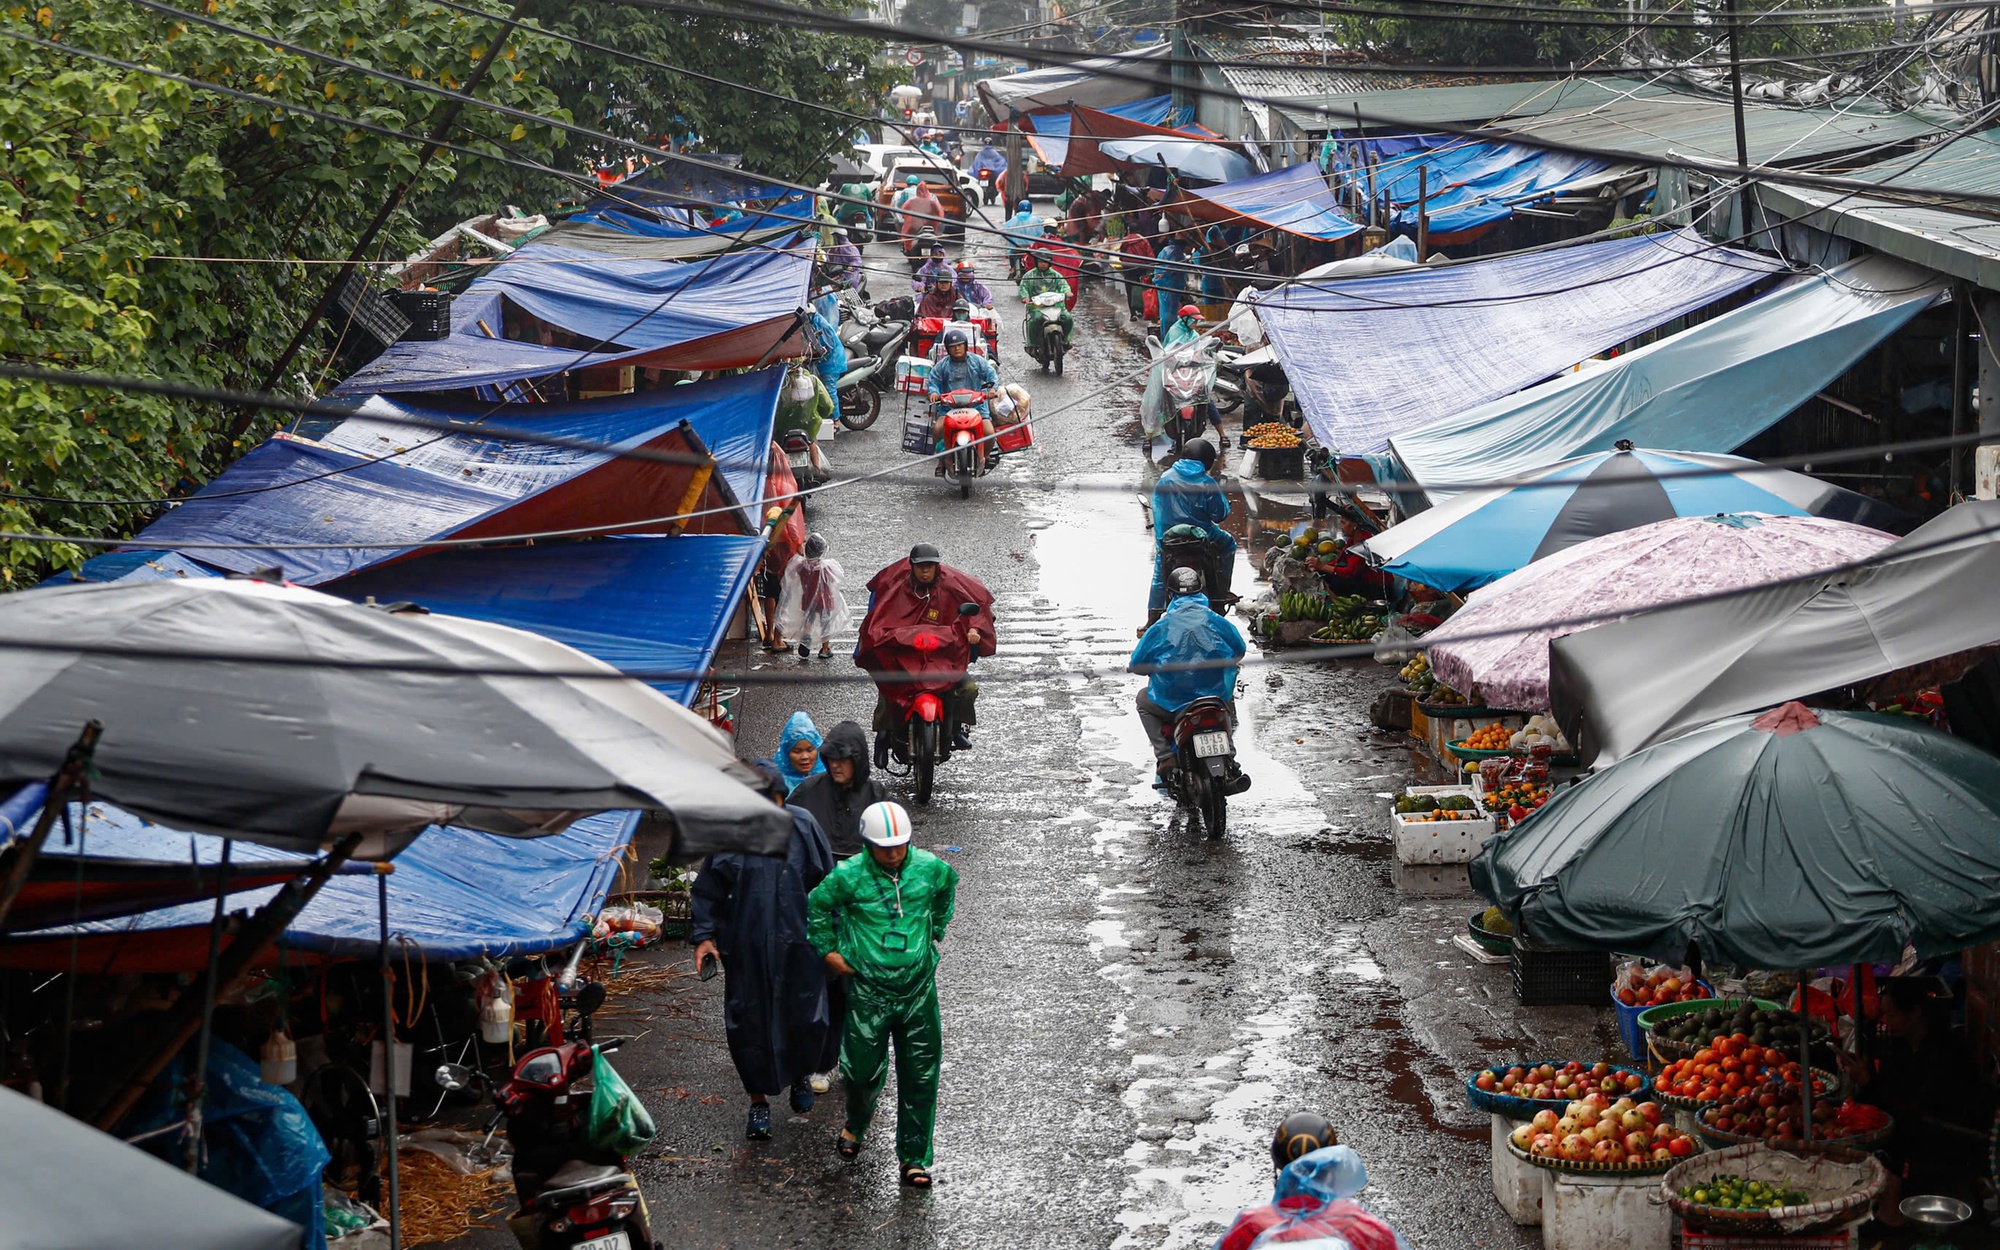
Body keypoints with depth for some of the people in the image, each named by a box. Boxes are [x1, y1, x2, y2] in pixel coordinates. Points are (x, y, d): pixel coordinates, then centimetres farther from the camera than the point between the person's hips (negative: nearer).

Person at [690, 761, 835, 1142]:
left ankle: (801, 1075, 38)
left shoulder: (802, 825, -6)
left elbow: (826, 883, 4)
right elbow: (707, 890, 3)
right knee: (749, 1023, 3)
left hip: (798, 942, 0)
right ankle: (759, 1099, 21)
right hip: (746, 948, 0)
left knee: (807, 1018, 6)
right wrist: (703, 935, -6)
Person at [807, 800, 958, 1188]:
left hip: (918, 989, 2)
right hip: (868, 991, -2)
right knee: (864, 1070, 7)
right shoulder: (849, 875, -12)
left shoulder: (929, 868, -5)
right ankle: (856, 1125, 40)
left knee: (920, 1075, 1)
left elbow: (947, 889, 20)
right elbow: (816, 906, 6)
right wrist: (828, 951, 7)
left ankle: (914, 1157, 12)